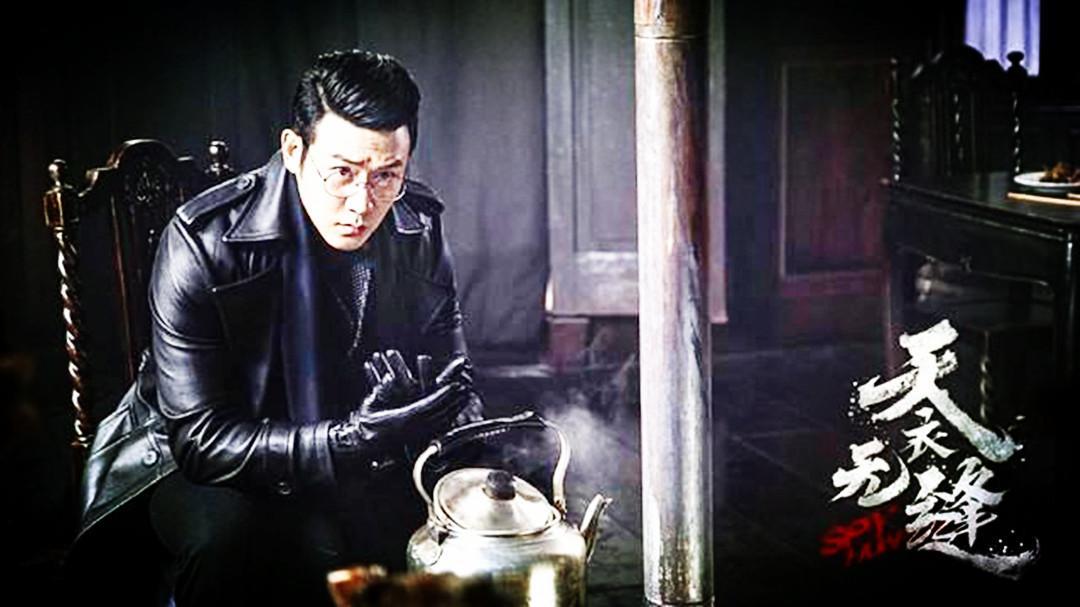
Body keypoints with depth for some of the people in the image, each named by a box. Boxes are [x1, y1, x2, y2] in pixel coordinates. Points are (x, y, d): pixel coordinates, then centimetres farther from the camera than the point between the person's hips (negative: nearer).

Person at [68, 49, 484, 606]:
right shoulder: (202, 242, -22)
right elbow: (202, 439, -24)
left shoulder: (420, 229, -8)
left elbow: (452, 380, 3)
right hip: (194, 460, -4)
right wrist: (352, 440, -37)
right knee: (225, 541, -37)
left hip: (356, 444, 5)